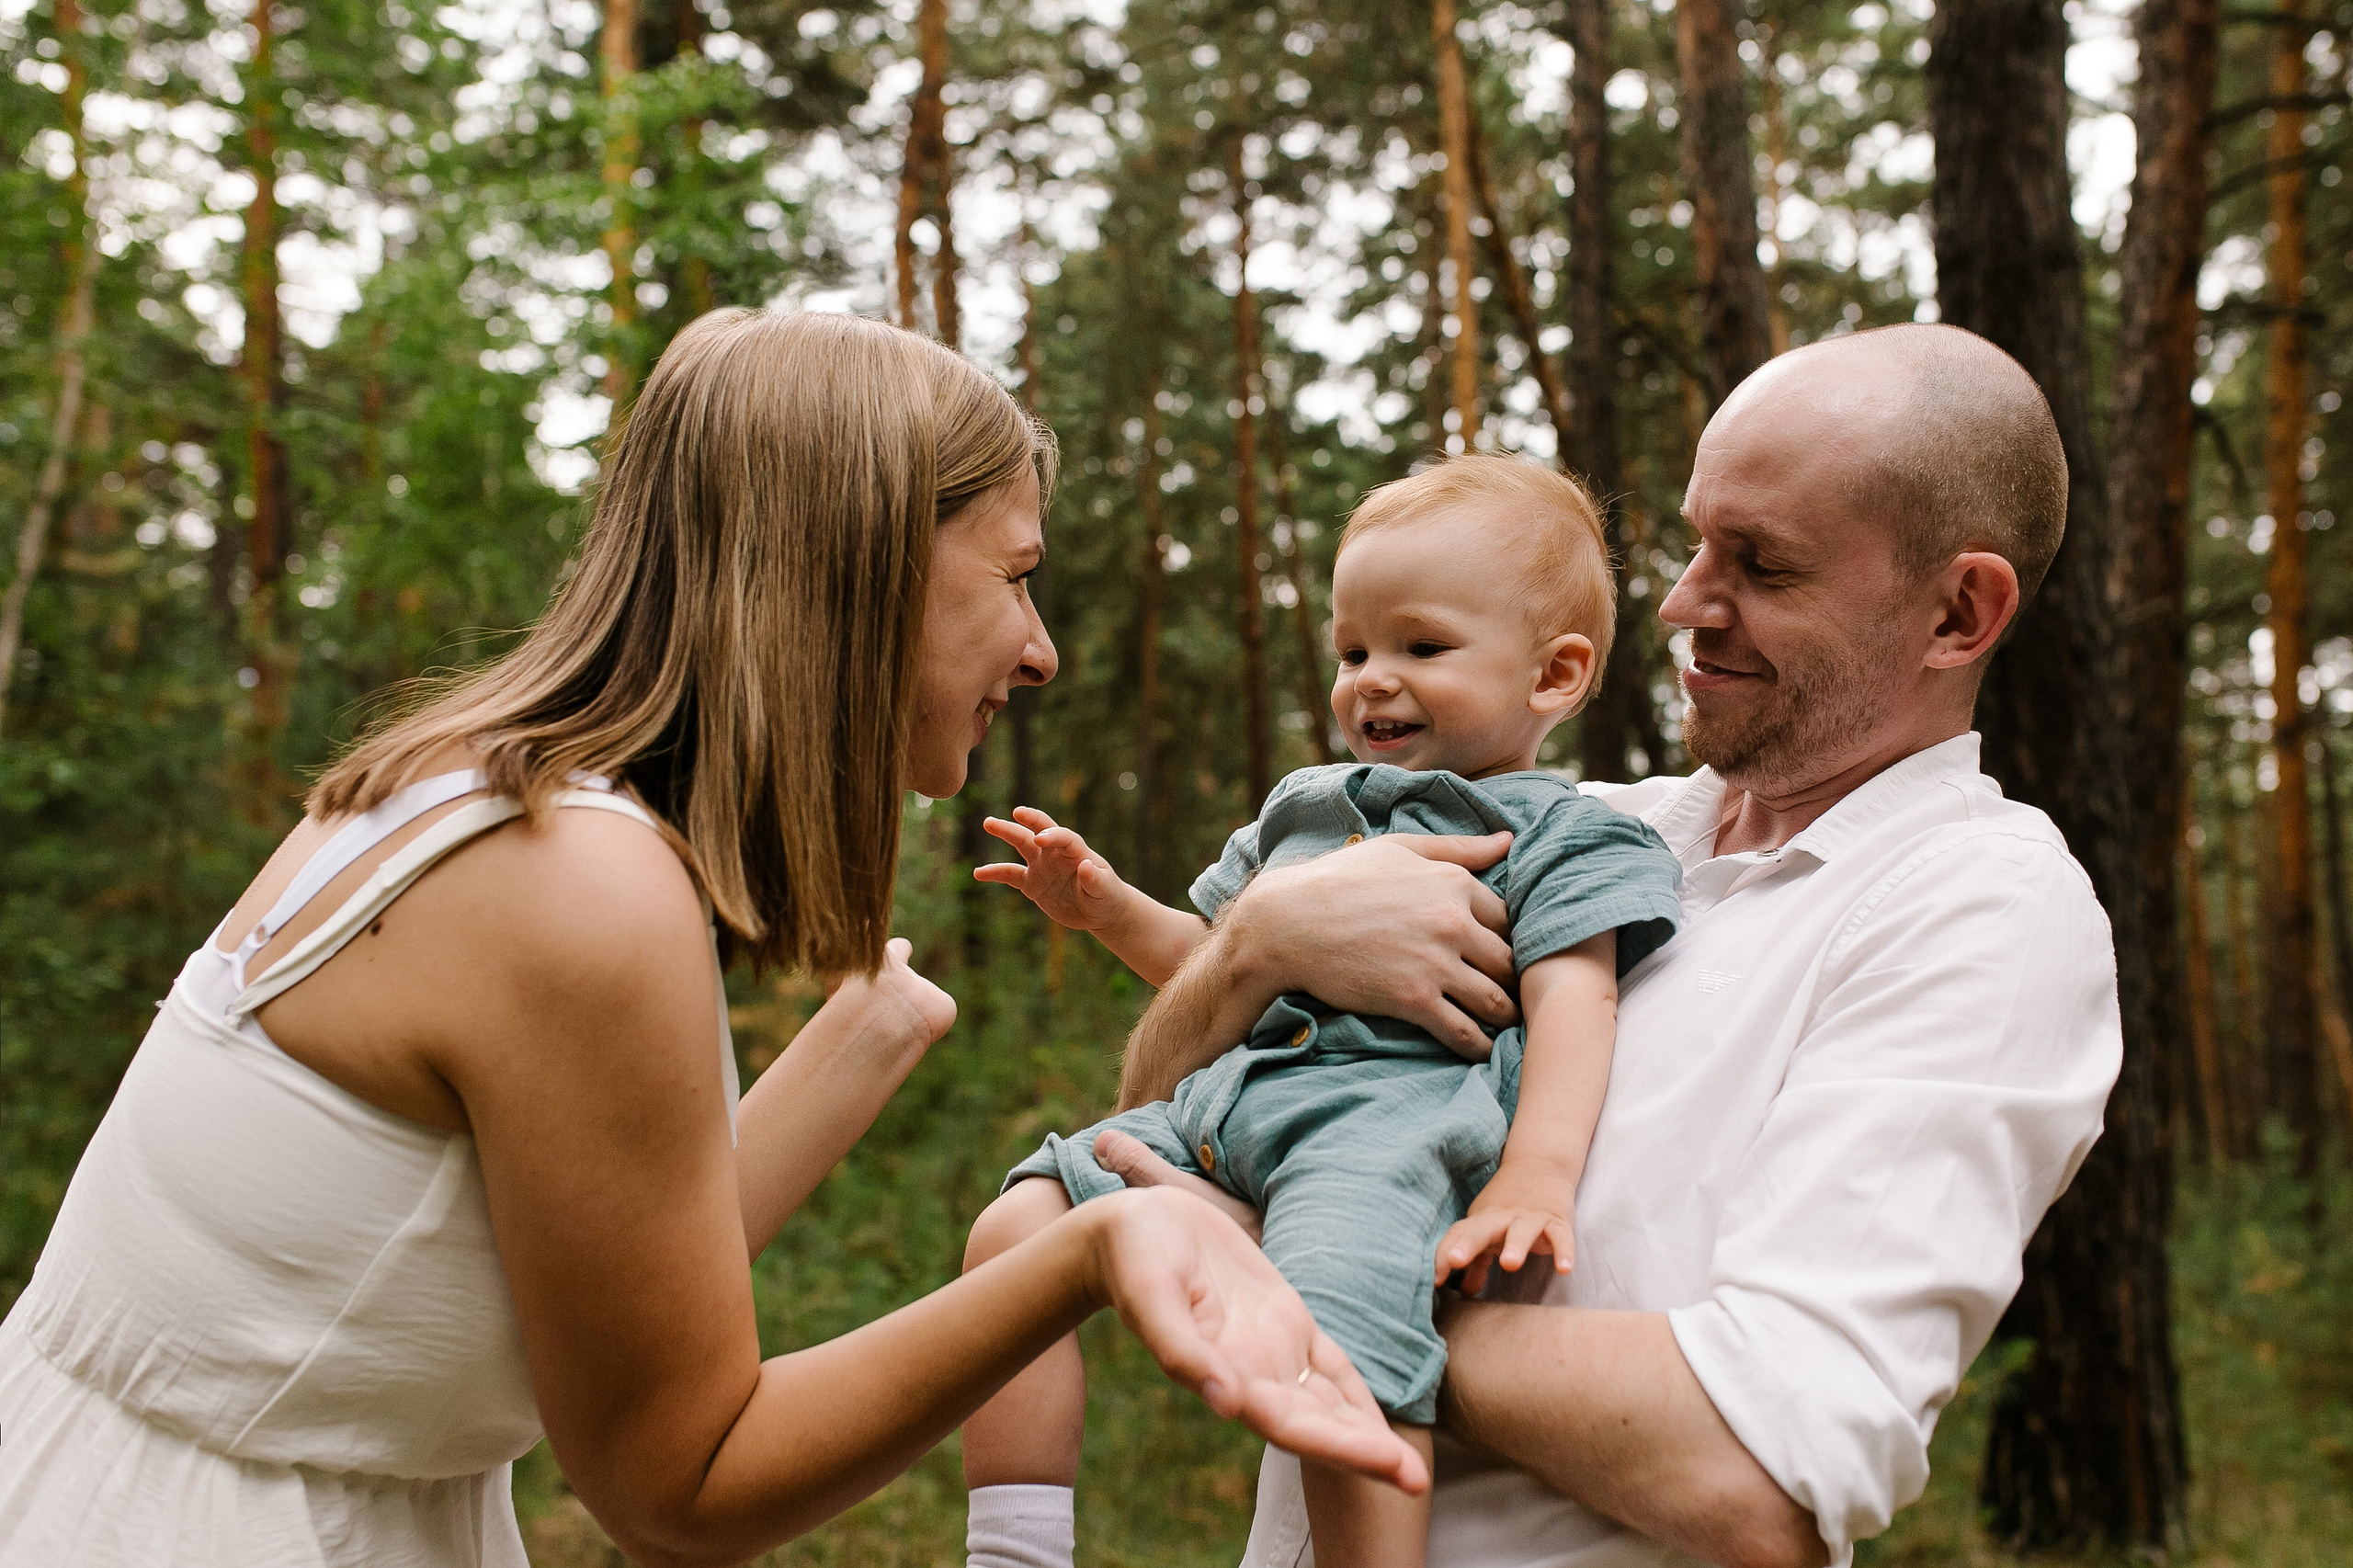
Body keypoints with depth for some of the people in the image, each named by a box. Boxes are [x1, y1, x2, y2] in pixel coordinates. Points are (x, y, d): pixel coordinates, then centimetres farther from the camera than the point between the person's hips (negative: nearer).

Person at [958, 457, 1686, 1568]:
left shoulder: (1554, 833, 8)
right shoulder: (1302, 807, 28)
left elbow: (1572, 998, -5)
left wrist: (1537, 1176, -20)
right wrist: (1106, 908, 17)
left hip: (1388, 1117, -7)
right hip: (1221, 1103, 7)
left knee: (1328, 1354, -34)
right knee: (1016, 1229, -8)